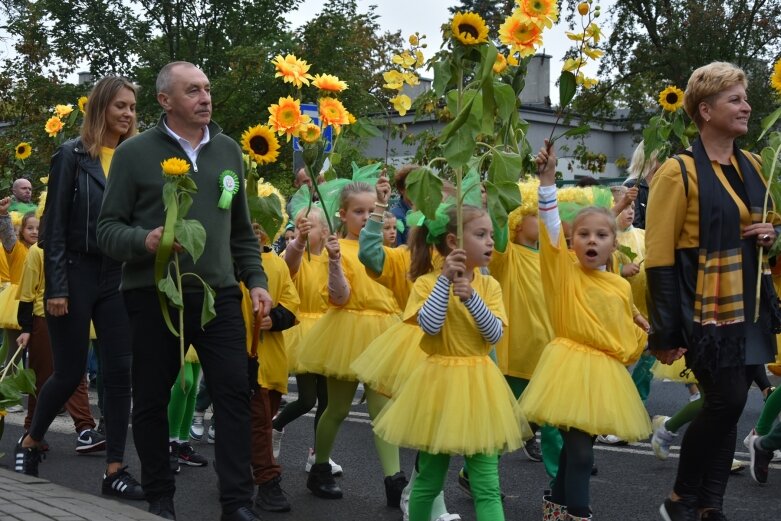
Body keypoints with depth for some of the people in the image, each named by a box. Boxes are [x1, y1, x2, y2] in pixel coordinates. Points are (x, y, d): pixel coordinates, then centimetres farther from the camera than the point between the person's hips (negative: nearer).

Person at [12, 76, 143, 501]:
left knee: (119, 371, 0)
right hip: (76, 274, -4)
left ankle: (115, 469, 7)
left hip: (118, 277, 4)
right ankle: (30, 443, 28)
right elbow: (55, 225, -8)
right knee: (70, 372, 3)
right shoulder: (72, 155, -6)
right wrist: (55, 286, -13)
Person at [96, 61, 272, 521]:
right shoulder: (135, 153, -1)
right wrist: (144, 240, -21)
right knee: (151, 400, 7)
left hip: (219, 294, 2)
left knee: (234, 394, -4)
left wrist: (256, 280, 9)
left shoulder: (228, 150, 11)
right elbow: (107, 227, -2)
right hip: (153, 297, -2)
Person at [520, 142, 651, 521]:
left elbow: (629, 332, 19)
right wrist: (548, 177, -24)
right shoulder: (564, 271, -3)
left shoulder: (621, 286, 9)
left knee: (578, 445, 15)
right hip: (572, 366, -5)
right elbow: (551, 226, -15)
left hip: (607, 372, 5)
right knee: (579, 448, -10)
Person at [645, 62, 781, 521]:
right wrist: (666, 333, -14)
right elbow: (659, 257, -12)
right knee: (728, 399, -11)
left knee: (728, 406, 8)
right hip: (707, 309, -7)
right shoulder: (680, 172, -10)